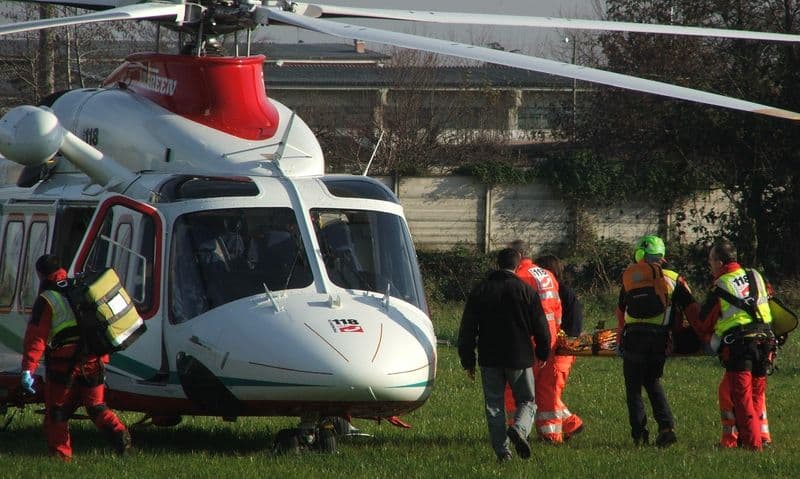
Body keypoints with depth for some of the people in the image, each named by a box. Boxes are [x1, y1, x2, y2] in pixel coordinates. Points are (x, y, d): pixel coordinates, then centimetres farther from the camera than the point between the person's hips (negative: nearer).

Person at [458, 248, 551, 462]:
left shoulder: (480, 291, 3)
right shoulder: (527, 291, -4)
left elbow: (467, 329, 5)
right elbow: (540, 327, -1)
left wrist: (468, 361, 11)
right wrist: (543, 354, 14)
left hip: (489, 359, 2)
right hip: (519, 357, -2)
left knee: (494, 404, 8)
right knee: (527, 400, 9)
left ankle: (501, 450, 1)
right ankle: (519, 428, -21)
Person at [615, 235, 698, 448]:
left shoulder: (629, 276, 10)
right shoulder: (673, 278, 9)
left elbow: (621, 310, 16)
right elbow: (692, 310, 3)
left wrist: (620, 338, 25)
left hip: (634, 336, -2)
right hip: (660, 339, 2)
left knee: (633, 386, 9)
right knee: (653, 383, 18)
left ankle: (639, 434, 4)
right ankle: (666, 426, 0)